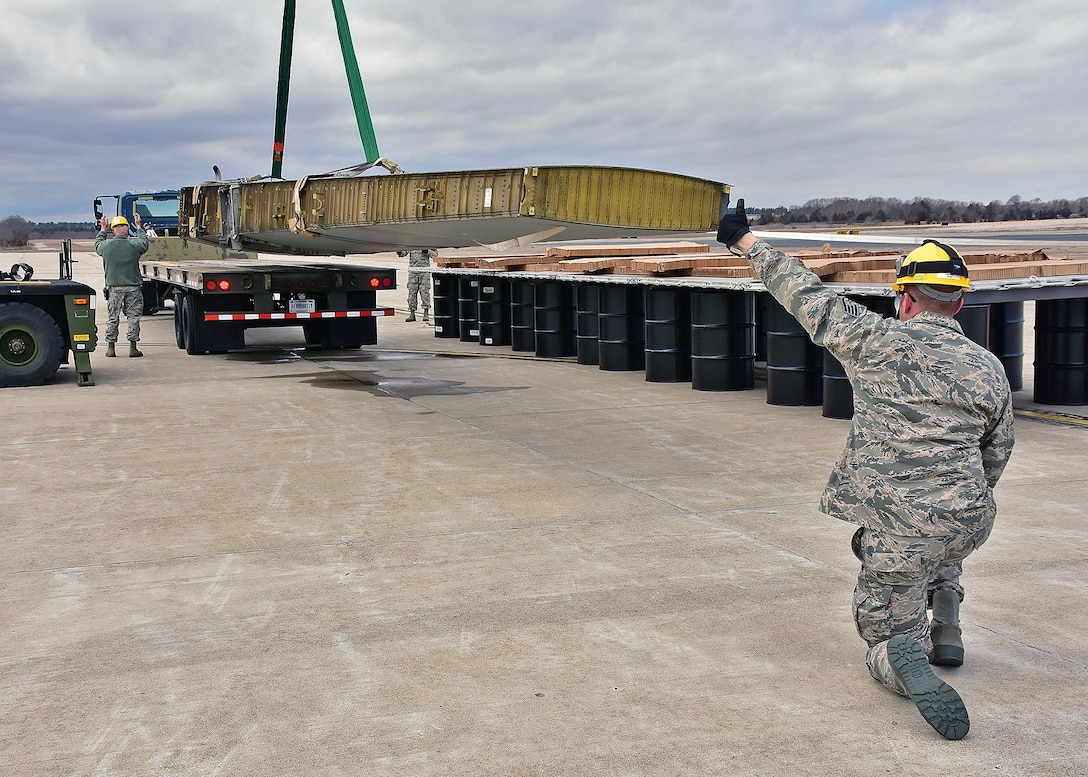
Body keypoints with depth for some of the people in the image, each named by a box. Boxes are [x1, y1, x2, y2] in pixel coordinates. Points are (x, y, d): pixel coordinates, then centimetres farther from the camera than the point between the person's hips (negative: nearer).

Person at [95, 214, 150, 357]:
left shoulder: (106, 245, -2)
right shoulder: (134, 244, -6)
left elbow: (97, 245, 22)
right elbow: (144, 242, 17)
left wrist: (103, 229, 35)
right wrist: (138, 227, 31)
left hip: (114, 286, 1)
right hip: (133, 287, -1)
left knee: (113, 317, 9)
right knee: (133, 316, 4)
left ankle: (110, 347, 10)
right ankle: (132, 347, 1)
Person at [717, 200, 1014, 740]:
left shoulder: (879, 342, -9)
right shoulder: (990, 369, 4)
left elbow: (807, 296, -1)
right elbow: (996, 457, 15)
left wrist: (746, 242, 12)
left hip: (898, 529, -4)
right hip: (969, 523, 4)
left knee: (885, 644, 11)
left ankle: (908, 659, -24)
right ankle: (945, 631, 28)